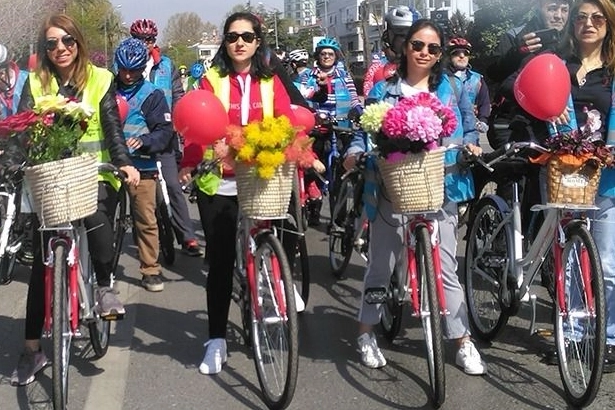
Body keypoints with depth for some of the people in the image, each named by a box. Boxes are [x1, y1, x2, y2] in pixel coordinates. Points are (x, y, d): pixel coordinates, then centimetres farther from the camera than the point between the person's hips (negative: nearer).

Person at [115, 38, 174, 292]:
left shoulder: (152, 95, 0)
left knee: (146, 220, 1)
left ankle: (150, 270, 12)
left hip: (141, 166, -2)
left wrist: (143, 141, -21)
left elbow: (165, 131, -4)